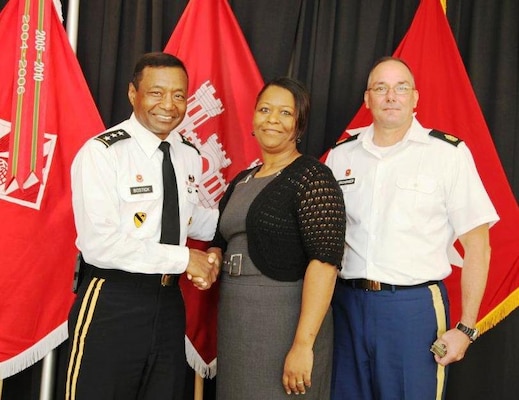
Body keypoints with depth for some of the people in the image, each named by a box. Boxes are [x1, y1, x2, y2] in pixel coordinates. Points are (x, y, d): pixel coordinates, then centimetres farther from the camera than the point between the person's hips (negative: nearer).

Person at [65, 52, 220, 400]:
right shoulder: (101, 152, -15)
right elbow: (99, 243, -23)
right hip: (112, 304, -6)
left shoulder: (189, 155, 7)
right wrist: (183, 258, -20)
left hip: (169, 301, 7)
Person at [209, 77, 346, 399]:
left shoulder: (312, 177, -11)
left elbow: (325, 260, -20)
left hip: (286, 324, -7)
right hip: (234, 325, 7)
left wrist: (303, 344, -26)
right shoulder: (242, 181, 11)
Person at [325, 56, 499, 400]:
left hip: (414, 307, -3)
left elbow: (477, 245, -4)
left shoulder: (448, 153, -5)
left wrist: (466, 328, -7)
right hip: (347, 304, 4)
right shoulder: (341, 155, 7)